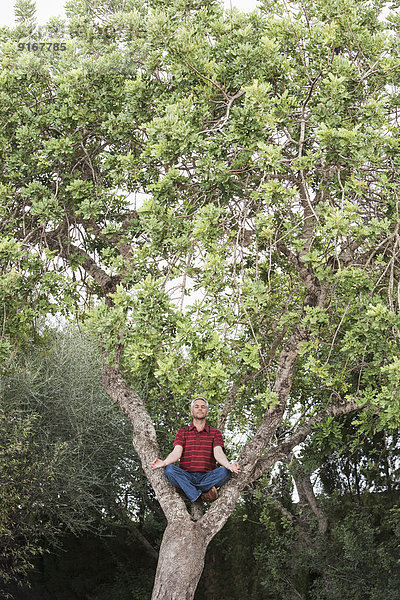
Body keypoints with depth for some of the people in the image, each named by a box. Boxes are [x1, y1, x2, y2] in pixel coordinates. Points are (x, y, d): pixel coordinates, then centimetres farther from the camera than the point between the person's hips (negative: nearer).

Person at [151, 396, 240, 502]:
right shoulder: (182, 432, 17)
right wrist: (164, 462, -22)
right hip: (186, 477, 0)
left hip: (207, 477, 0)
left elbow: (218, 453, -2)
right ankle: (198, 495, -34)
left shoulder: (215, 433, 15)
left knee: (224, 472, -29)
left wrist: (228, 465, -25)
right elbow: (177, 452, 1)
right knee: (169, 469, -29)